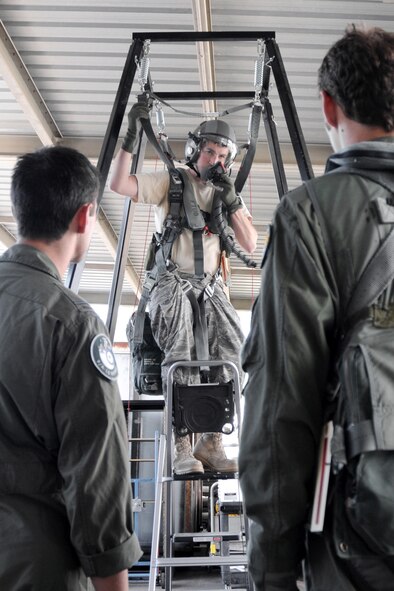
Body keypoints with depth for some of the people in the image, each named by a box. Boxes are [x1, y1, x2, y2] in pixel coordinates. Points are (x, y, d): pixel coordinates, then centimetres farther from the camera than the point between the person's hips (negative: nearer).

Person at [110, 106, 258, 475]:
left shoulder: (229, 193, 16)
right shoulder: (171, 182, 5)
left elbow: (250, 245, 7)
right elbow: (118, 184, -8)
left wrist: (232, 202, -5)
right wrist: (131, 136, -16)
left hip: (210, 286, 4)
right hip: (172, 282, -4)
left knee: (233, 353, -19)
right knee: (181, 359, -25)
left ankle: (211, 443, -13)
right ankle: (181, 449, -22)